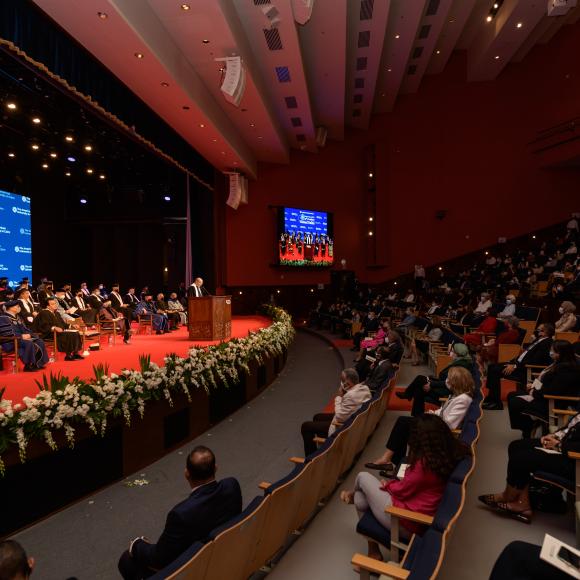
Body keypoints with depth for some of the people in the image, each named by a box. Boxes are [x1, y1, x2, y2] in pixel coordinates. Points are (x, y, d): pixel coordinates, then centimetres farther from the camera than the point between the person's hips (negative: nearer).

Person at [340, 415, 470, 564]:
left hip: (405, 522, -8)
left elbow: (402, 490, -16)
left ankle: (353, 495, 42)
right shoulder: (450, 456, -7)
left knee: (363, 477, 9)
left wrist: (388, 485, 7)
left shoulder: (425, 463, -29)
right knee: (361, 501, 17)